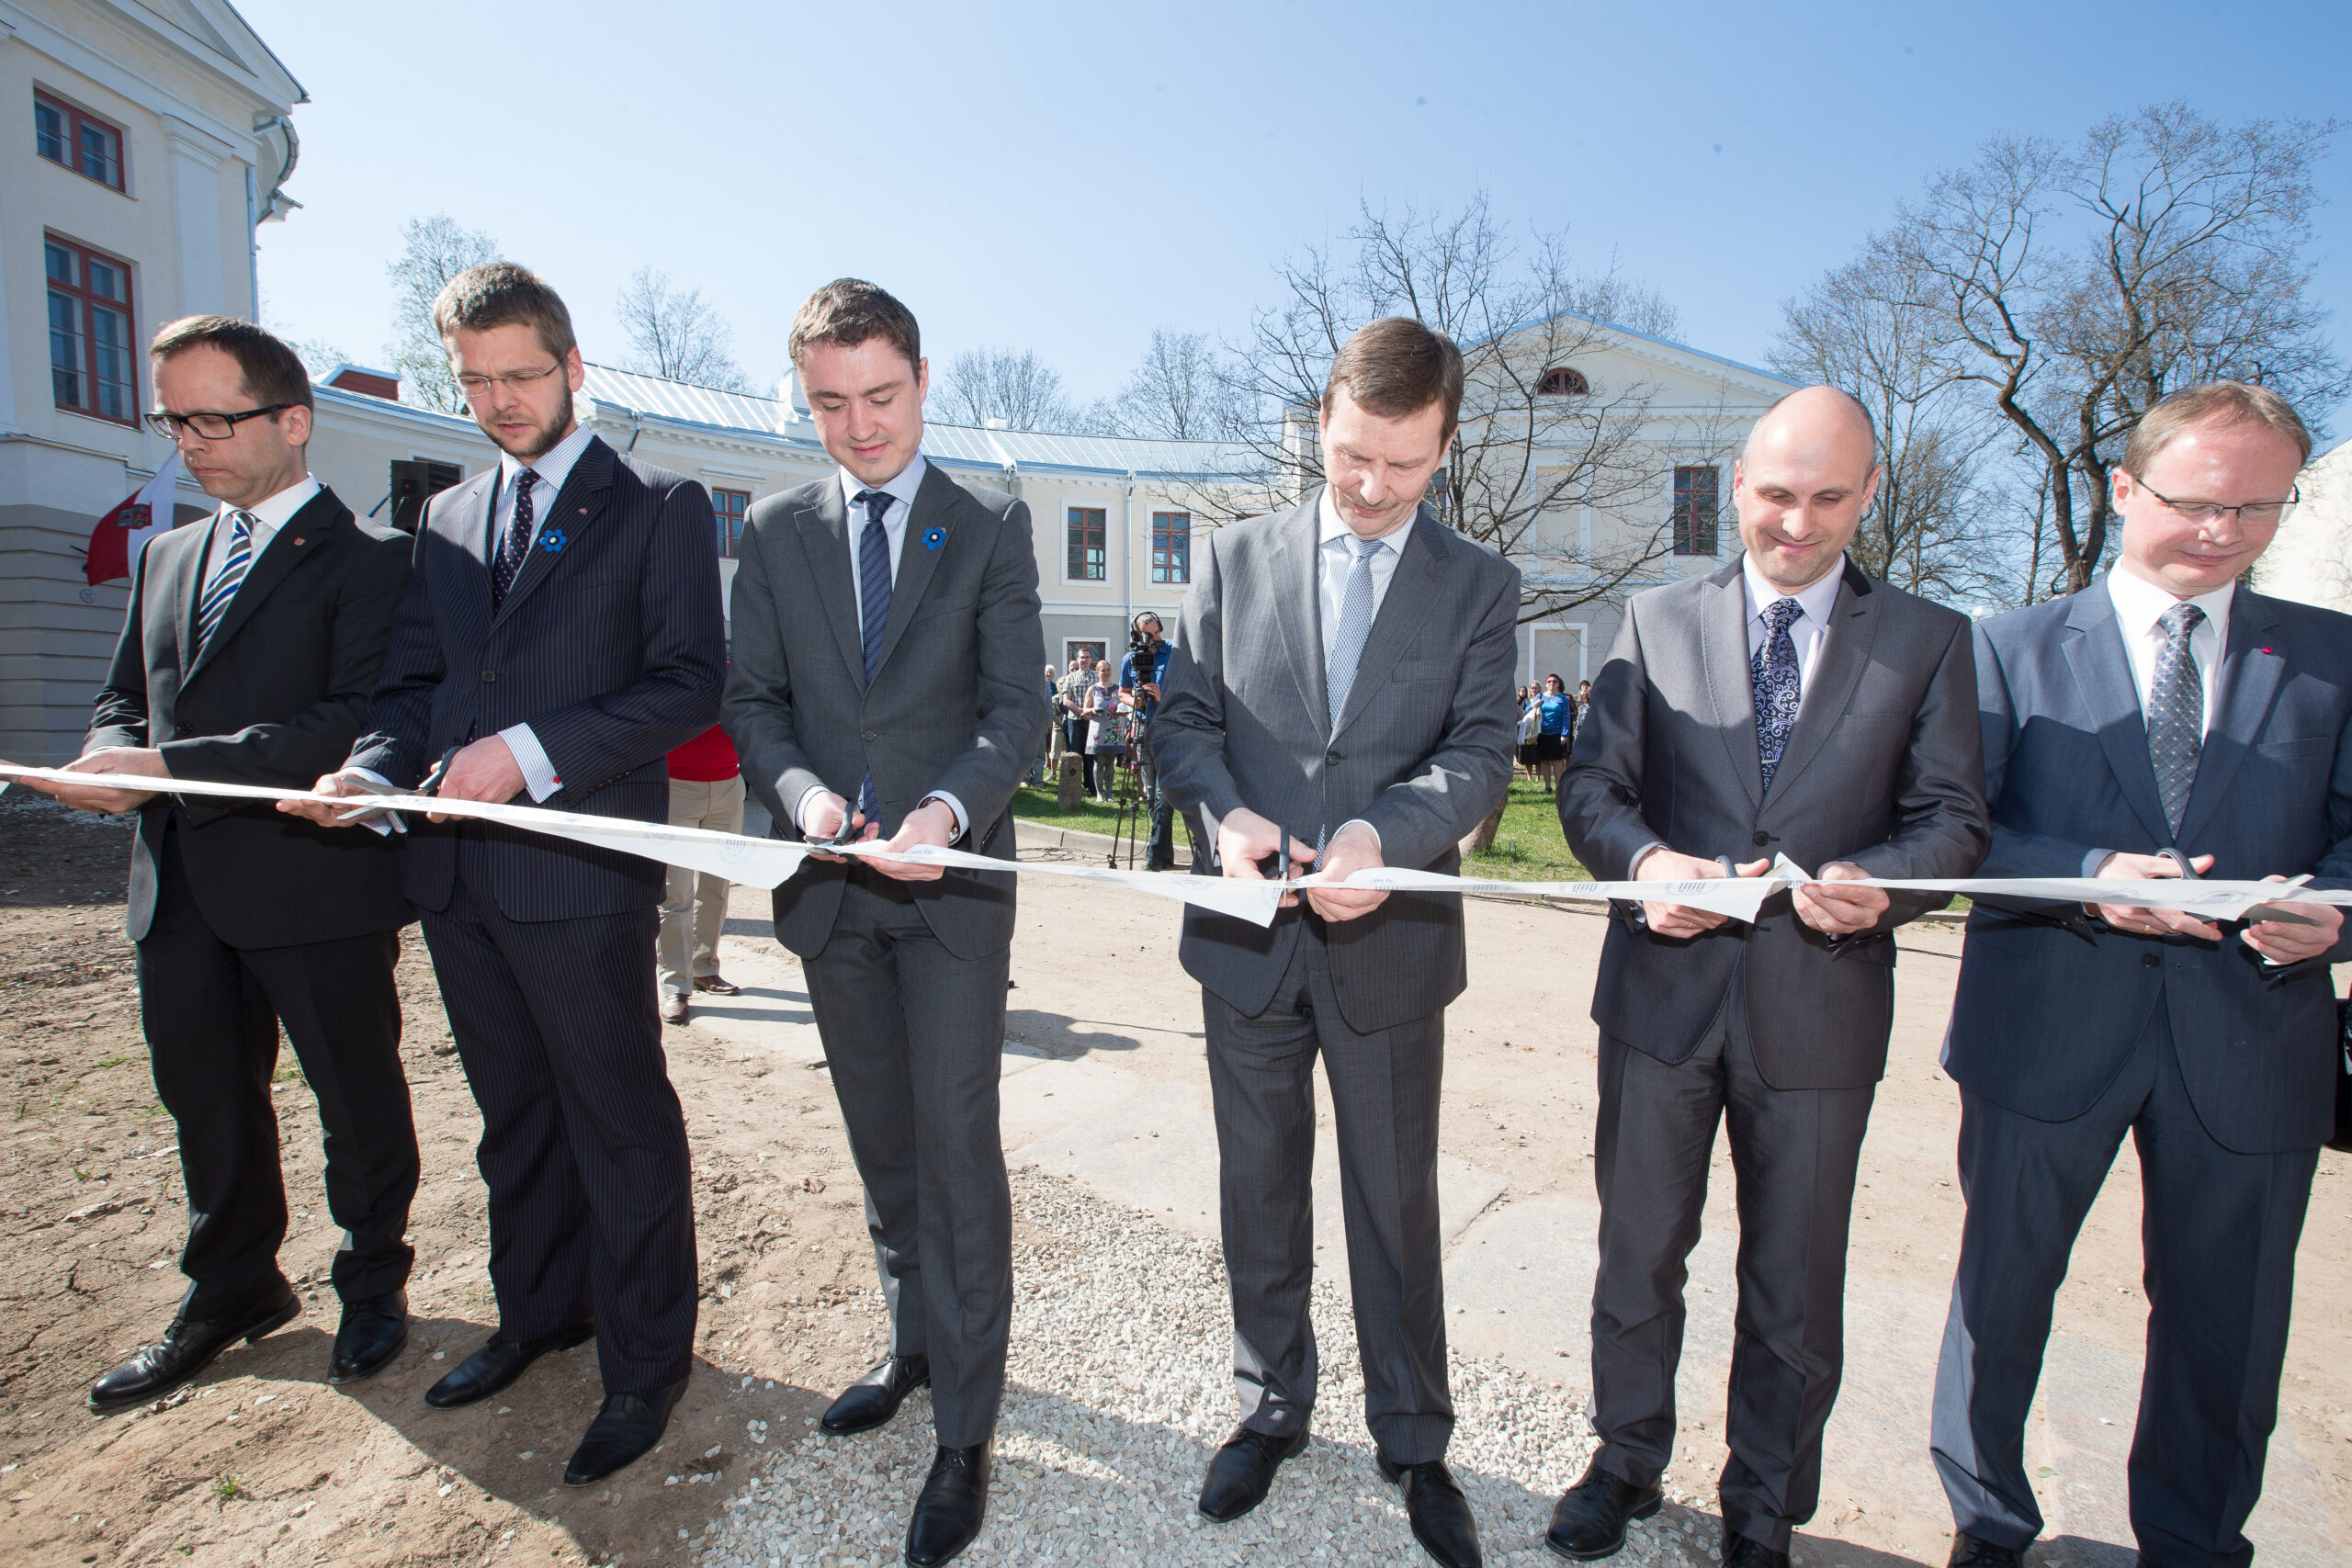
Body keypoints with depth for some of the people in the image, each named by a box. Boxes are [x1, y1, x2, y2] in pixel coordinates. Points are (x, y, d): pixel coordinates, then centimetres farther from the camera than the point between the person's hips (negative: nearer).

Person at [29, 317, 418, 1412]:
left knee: (357, 1097, 9)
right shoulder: (169, 556, 16)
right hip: (182, 884, 7)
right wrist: (112, 764, -4)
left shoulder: (368, 558, -9)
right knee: (206, 1103, 19)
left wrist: (173, 765, -22)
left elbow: (359, 719, -20)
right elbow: (123, 697, 19)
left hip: (315, 879, -7)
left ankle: (373, 1284, 31)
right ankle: (233, 1293, 39)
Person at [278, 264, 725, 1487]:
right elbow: (414, 682, 15)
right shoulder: (445, 519, 17)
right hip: (458, 873, 7)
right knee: (514, 1115, 20)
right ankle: (539, 1312, 40)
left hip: (580, 870, -6)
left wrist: (534, 751, -19)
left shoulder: (657, 505, -2)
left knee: (620, 1124, 3)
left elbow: (690, 684, -10)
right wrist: (371, 767, -5)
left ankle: (645, 1366, 20)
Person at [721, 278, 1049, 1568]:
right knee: (880, 1141, 16)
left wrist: (949, 809, -23)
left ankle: (965, 1427, 11)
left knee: (955, 1139, -4)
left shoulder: (991, 530, 1)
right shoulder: (776, 533, 10)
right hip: (831, 883, 4)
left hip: (952, 883, -3)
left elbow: (1016, 708, -6)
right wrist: (800, 789, -13)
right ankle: (915, 1343, 37)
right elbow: (753, 699, 7)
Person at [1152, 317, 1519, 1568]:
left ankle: (1413, 1440, 36)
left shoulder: (1479, 586, 2)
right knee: (1259, 1193, 17)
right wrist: (1222, 813, -18)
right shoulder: (1237, 557, 4)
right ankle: (1270, 1408, 40)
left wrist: (1384, 831, -27)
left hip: (1390, 943, -1)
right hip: (1249, 936, 2)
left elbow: (1480, 753, -7)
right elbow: (1185, 717, 2)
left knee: (1397, 1206, 14)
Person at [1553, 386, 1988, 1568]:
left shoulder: (1929, 640, 5)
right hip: (1665, 993, 1)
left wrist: (1880, 884, -21)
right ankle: (1627, 1461, 40)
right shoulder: (1656, 622, 5)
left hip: (1820, 1009, 0)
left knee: (1795, 1291, 15)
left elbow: (1951, 818, 1)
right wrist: (1645, 860, -20)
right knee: (1638, 1257, 16)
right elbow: (1591, 786, 1)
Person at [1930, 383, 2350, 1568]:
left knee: (2225, 1319, 14)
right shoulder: (2014, 646, 1)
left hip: (2252, 1037, 2)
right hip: (2048, 1028, -1)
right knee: (2002, 1286, 12)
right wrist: (2091, 878, -20)